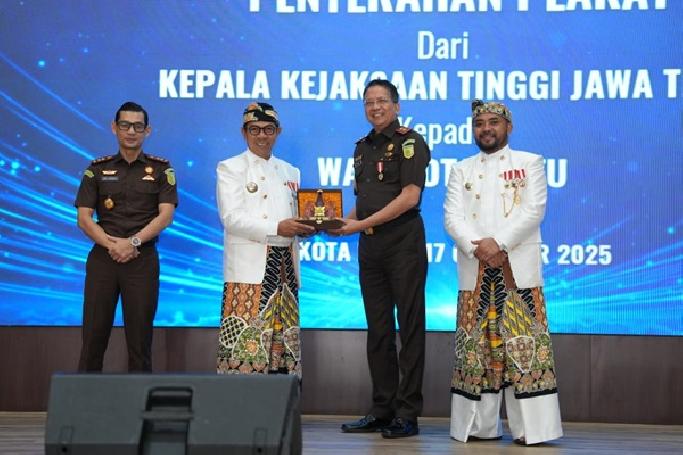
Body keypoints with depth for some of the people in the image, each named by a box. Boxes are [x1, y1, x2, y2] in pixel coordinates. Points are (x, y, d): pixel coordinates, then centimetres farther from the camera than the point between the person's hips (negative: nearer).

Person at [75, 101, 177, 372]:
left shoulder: (160, 169, 6)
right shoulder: (98, 169, 9)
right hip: (102, 258, 1)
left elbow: (166, 215, -3)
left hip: (143, 258, -1)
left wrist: (133, 242, -16)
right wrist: (112, 244, -13)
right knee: (94, 334, 0)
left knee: (140, 336, 1)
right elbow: (84, 218, 3)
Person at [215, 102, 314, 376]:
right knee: (248, 342, -12)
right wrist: (277, 228, -19)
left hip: (285, 268, 6)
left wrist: (304, 228, -4)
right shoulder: (230, 168, 2)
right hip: (250, 269, -5)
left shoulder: (289, 172, 20)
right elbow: (232, 218, -10)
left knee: (283, 342, 5)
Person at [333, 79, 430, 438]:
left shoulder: (409, 142, -4)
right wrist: (345, 222, 3)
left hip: (403, 242, -7)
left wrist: (362, 223, -16)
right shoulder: (363, 147, 18)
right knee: (378, 329, 9)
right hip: (370, 246, 8)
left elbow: (410, 196, -14)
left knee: (409, 326, -3)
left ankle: (407, 413, 0)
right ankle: (381, 410, 16)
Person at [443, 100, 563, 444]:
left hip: (518, 268, -2)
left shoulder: (530, 163, 10)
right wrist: (476, 247, -14)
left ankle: (531, 428, -5)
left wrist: (499, 243, -15)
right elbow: (452, 216, 5)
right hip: (475, 270, 3)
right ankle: (480, 426, 7)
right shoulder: (461, 169, 17)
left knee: (523, 346, -7)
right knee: (475, 347, 1)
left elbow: (534, 210, -3)